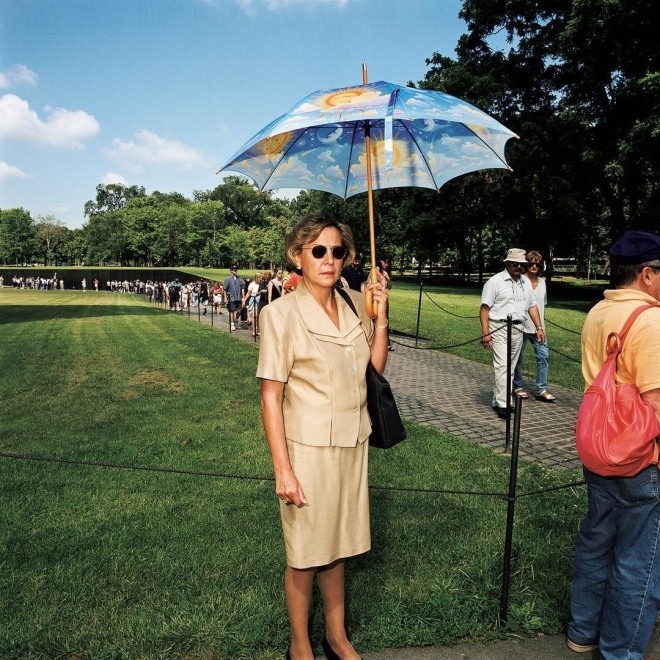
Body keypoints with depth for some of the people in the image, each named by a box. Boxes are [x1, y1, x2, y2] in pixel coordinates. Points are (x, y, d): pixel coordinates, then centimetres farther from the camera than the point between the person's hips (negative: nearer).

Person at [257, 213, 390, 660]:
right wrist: (282, 468, -16)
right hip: (308, 450, -5)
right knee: (305, 556, 12)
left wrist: (381, 317, -5)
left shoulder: (354, 305, 4)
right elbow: (271, 396, -14)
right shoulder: (282, 313, -14)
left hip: (353, 445, 5)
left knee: (338, 547, 20)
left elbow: (376, 367, 6)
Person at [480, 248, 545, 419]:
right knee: (502, 366, -13)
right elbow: (484, 308, -9)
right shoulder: (496, 281, -5)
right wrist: (485, 332, -16)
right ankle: (502, 405, -11)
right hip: (499, 328, -7)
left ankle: (498, 401, 17)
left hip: (518, 329, 7)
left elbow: (532, 306, 21)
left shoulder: (526, 283, 15)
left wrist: (539, 327, 11)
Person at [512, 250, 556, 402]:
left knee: (544, 356, -2)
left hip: (538, 328, 5)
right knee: (518, 358, 5)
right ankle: (517, 387, 20)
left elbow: (542, 306, 18)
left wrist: (542, 327, 16)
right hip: (521, 326, -5)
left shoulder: (542, 283, 12)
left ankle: (542, 390, 4)